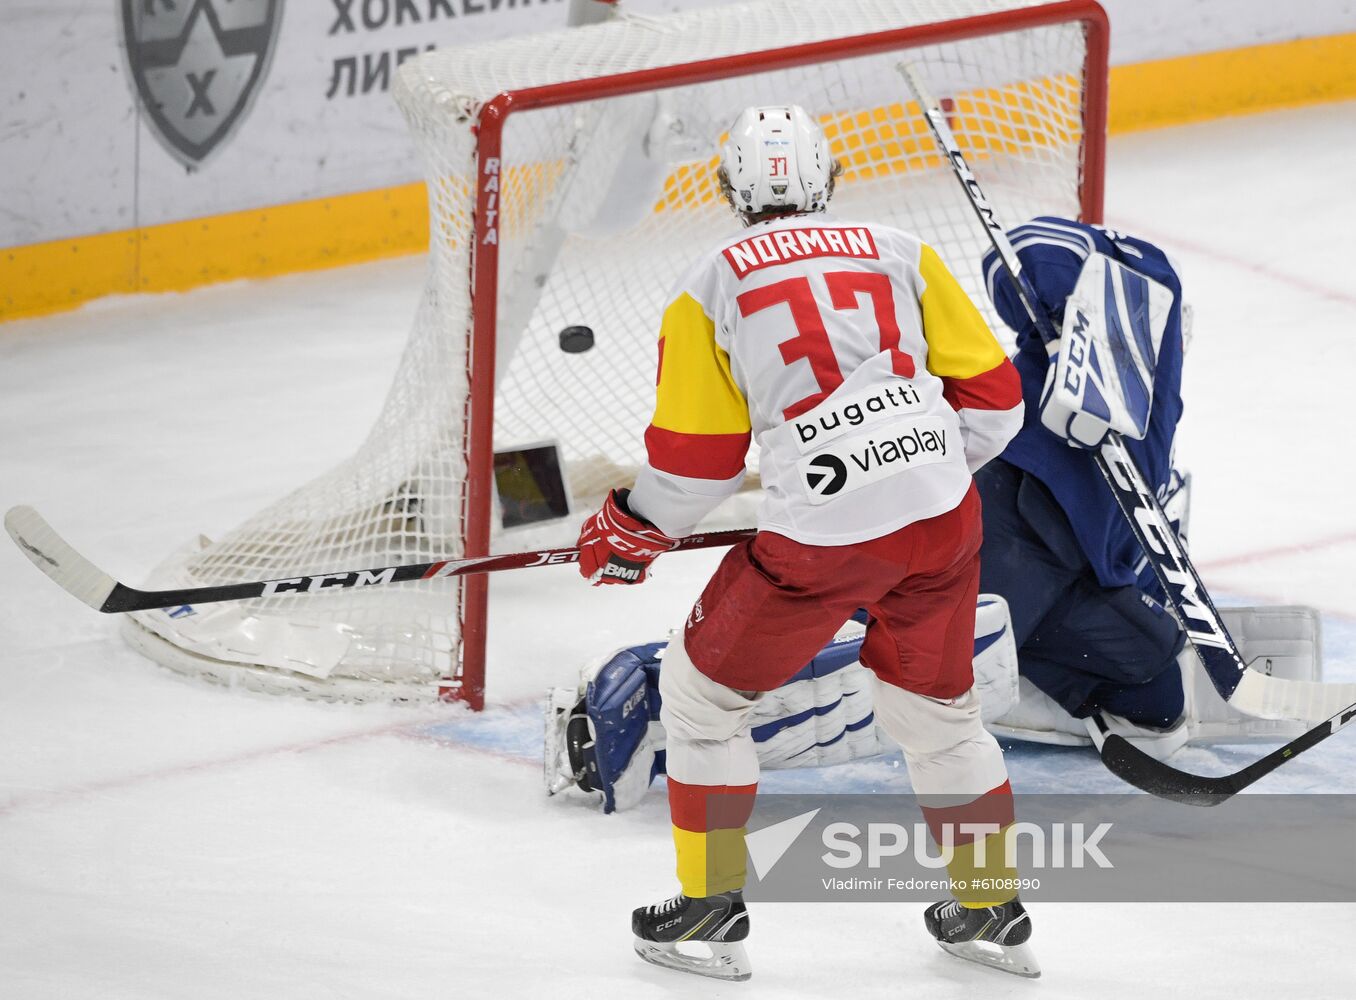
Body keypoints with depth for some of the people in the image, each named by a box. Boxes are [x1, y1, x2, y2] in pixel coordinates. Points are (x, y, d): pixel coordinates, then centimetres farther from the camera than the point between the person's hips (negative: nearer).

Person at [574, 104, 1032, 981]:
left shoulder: (710, 288, 6)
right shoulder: (899, 253, 13)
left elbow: (694, 459, 6)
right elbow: (991, 397, 12)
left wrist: (630, 530, 26)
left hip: (818, 538, -4)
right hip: (942, 516, 4)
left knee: (704, 688, 17)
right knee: (935, 705, 25)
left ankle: (710, 910, 19)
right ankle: (994, 913, 31)